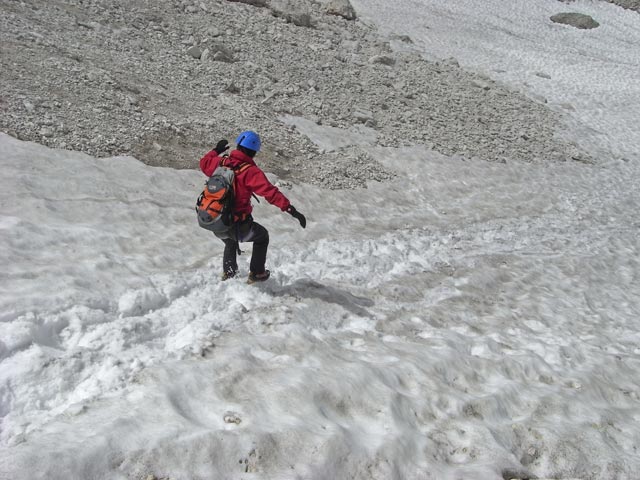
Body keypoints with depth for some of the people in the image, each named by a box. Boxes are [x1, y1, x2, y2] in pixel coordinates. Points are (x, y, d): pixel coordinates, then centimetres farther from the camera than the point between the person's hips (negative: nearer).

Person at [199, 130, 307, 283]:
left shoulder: (220, 162, 0)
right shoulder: (251, 171, -17)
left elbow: (204, 163, 23)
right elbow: (270, 192, -26)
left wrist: (216, 150, 40)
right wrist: (290, 209, -27)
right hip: (238, 227, -6)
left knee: (230, 242, 39)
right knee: (262, 236, 25)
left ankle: (228, 273, 45)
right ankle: (256, 274, 30)